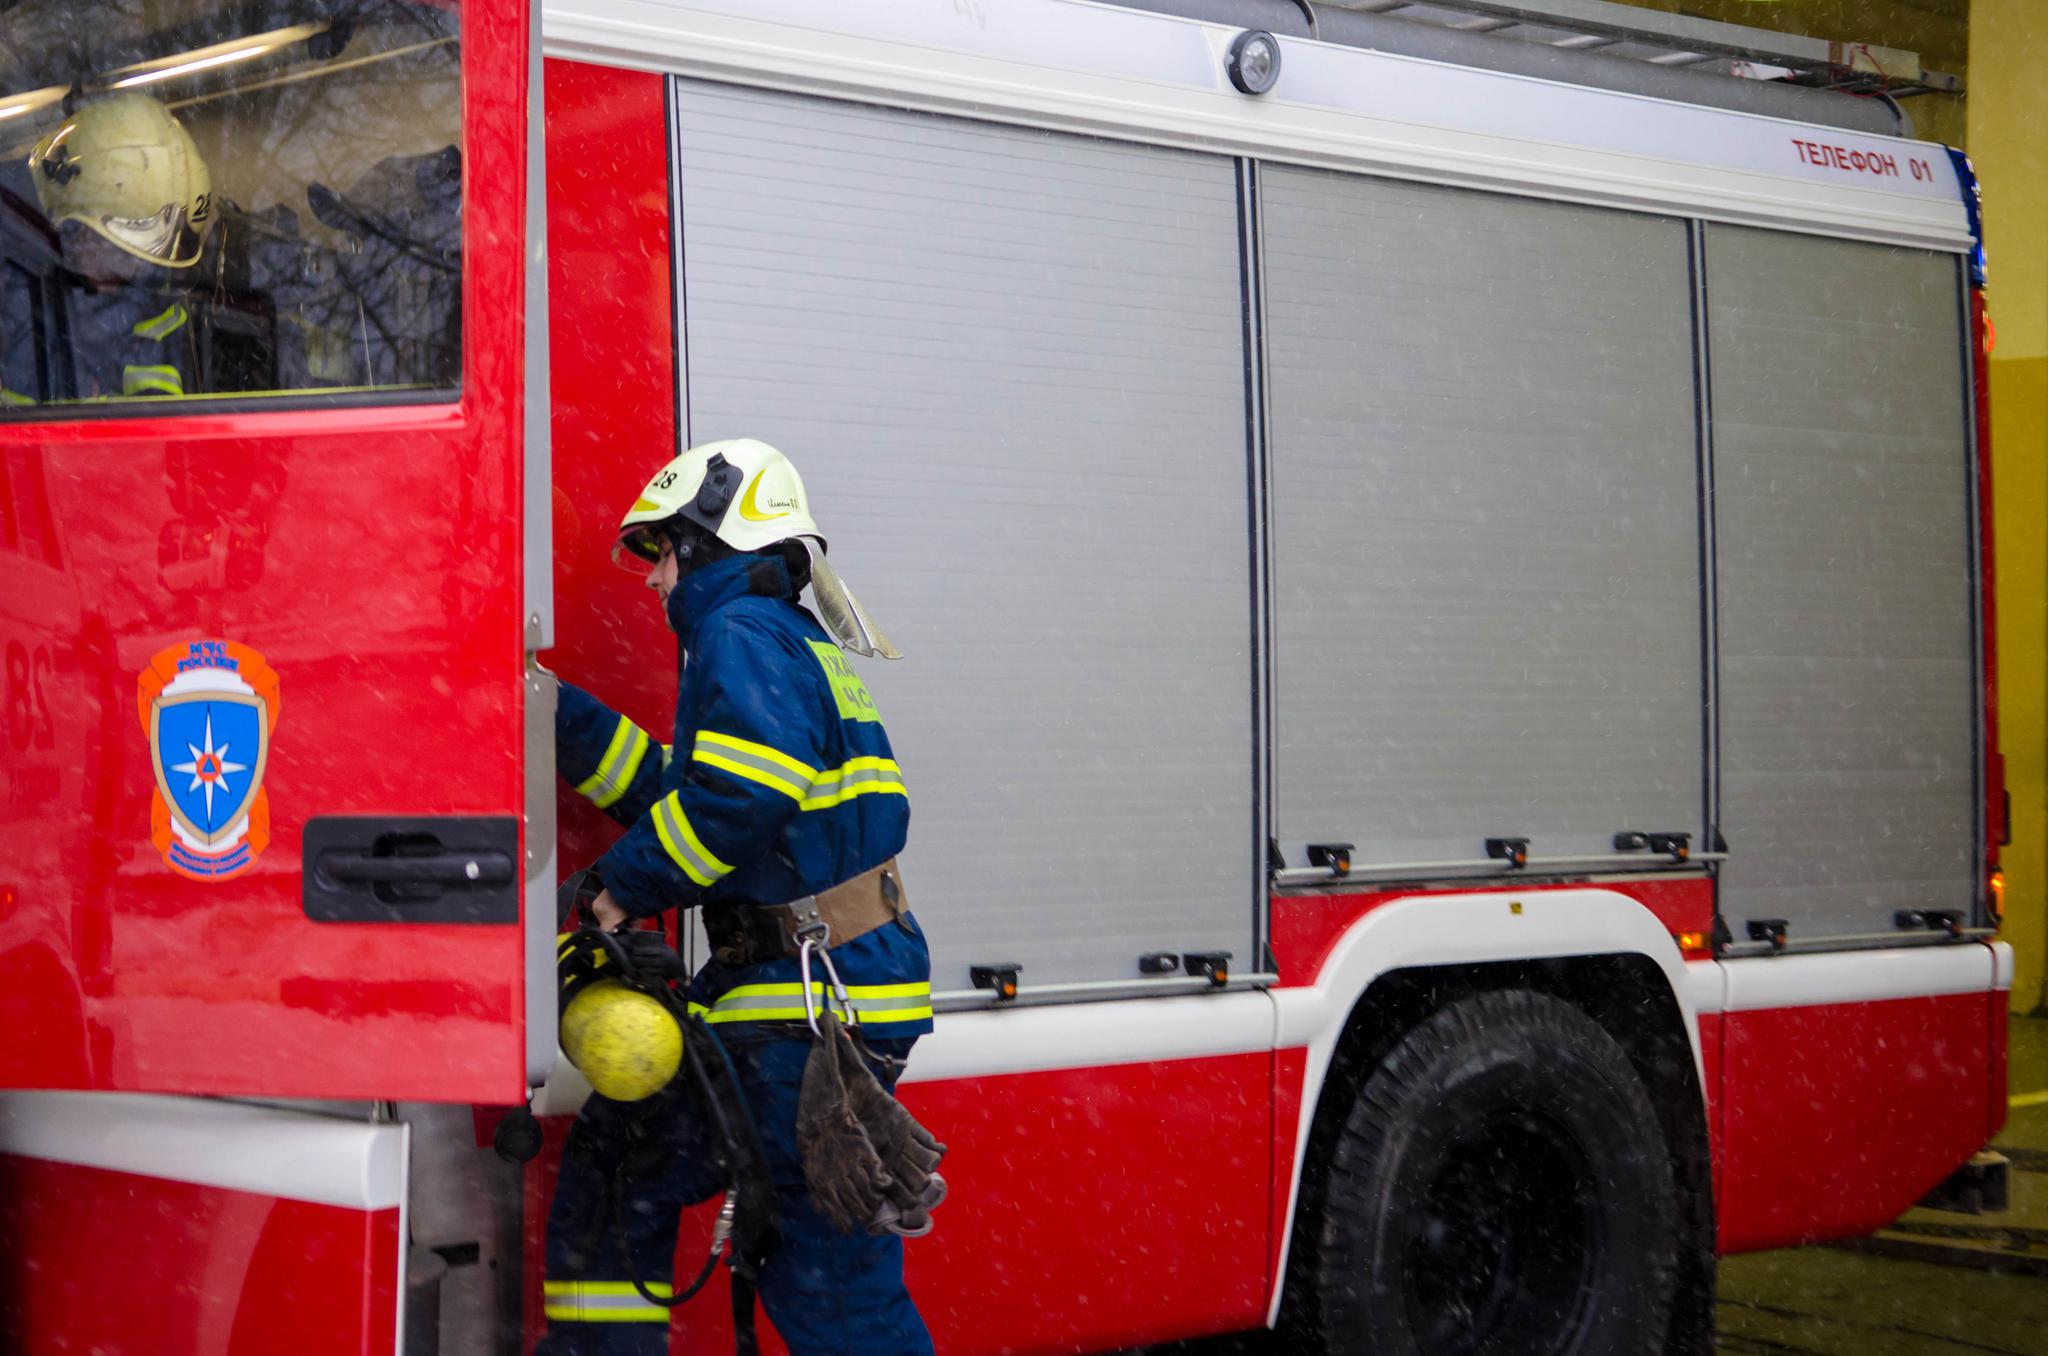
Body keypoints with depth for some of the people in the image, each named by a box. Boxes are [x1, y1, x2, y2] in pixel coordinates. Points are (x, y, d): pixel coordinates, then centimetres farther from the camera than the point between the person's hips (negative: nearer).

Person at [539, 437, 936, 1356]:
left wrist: (623, 886, -12)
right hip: (791, 997, 11)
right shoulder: (794, 647, 21)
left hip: (814, 1004, -11)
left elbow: (738, 798, -25)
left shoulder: (744, 637, -10)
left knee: (828, 1282, -5)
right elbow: (676, 791, 22)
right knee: (611, 1161, 17)